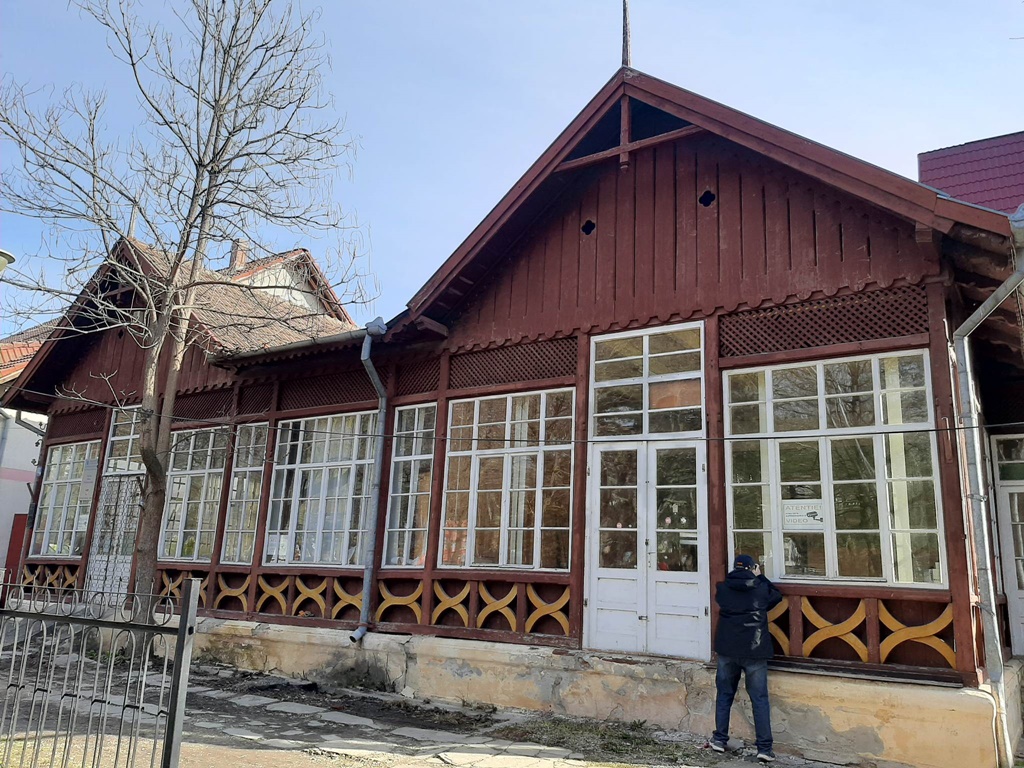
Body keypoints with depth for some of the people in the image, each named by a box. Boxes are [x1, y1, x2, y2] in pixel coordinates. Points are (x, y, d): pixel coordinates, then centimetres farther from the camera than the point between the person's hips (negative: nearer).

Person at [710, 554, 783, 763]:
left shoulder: (723, 589, -1)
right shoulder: (760, 588, -5)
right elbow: (777, 596, 15)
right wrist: (760, 577, 22)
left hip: (727, 651, 2)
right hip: (754, 652, -2)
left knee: (724, 695, 15)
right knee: (760, 700, 4)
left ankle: (720, 739, 20)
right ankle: (764, 748, 3)